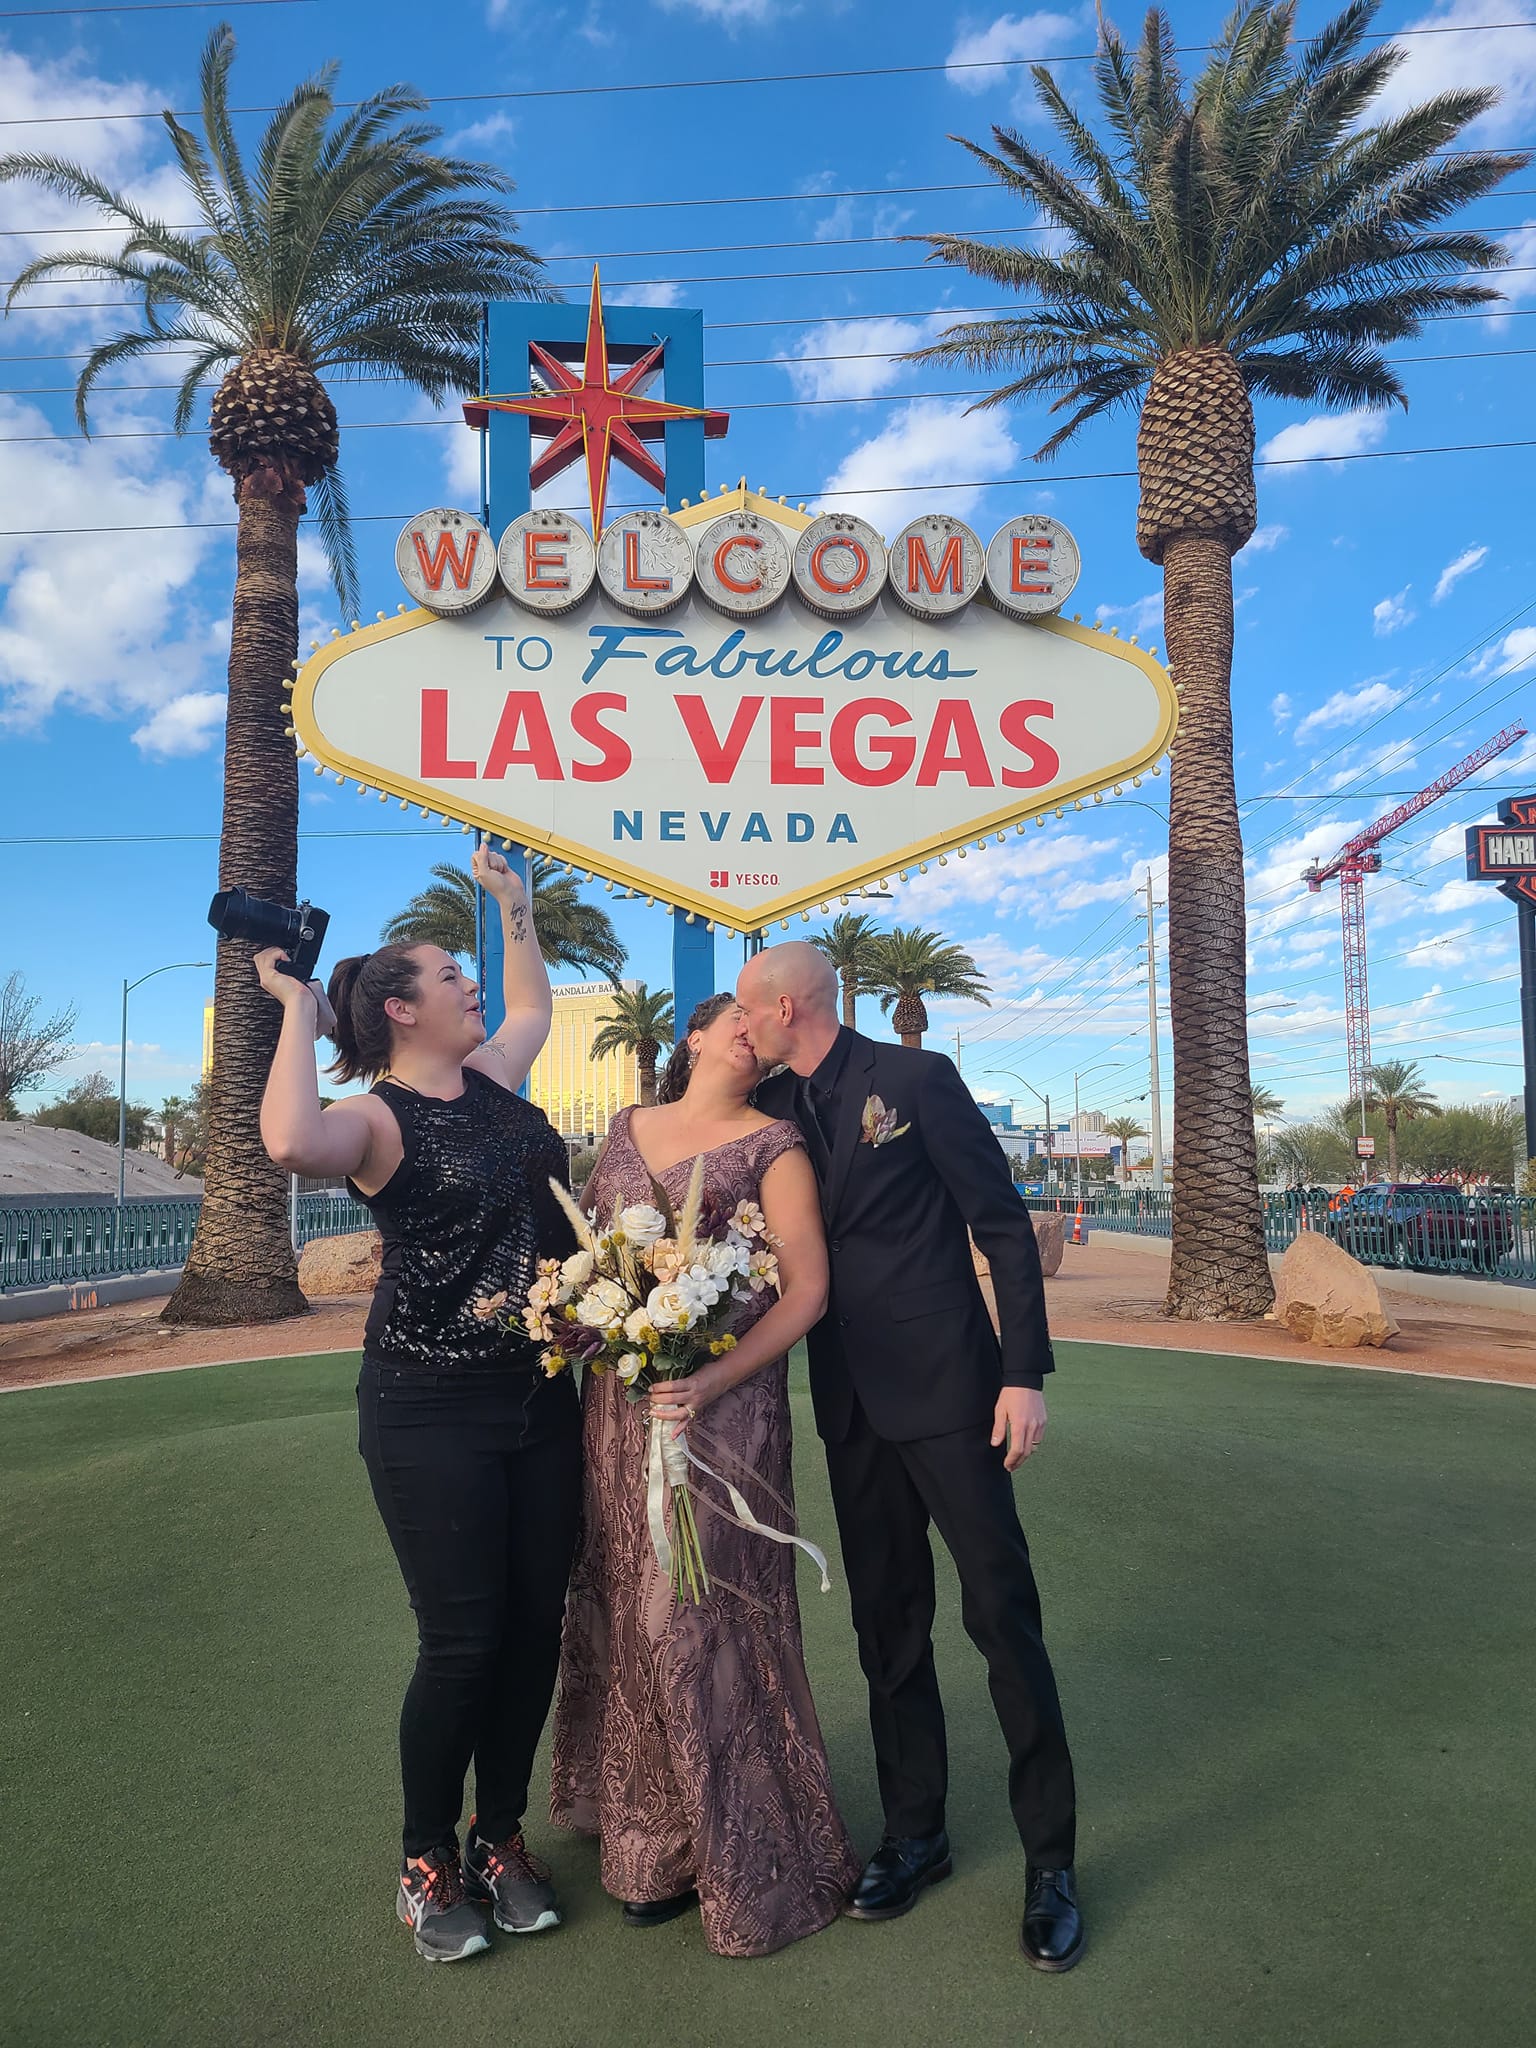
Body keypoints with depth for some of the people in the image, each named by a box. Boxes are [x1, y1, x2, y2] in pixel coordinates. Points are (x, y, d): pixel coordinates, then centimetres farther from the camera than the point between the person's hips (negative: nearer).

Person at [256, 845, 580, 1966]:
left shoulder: (493, 1076, 10)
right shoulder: (375, 1117, -10)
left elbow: (534, 1005, 31)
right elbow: (292, 1141, -34)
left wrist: (516, 905, 32)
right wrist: (296, 1010, -21)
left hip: (541, 1399, 6)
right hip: (432, 1411, -6)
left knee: (536, 1627, 12)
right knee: (463, 1641, 1)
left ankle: (502, 1837, 32)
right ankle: (429, 1858, 26)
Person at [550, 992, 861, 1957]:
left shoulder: (774, 1145, -4)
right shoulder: (627, 1130, 11)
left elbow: (807, 1288, -10)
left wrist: (710, 1382, -21)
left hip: (721, 1406, -5)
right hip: (619, 1406, 5)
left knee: (703, 1614, 1)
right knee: (629, 1614, 14)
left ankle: (742, 1858, 22)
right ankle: (657, 1838, 36)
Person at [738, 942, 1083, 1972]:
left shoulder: (916, 1078, -9)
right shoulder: (771, 1107, 7)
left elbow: (1003, 1222, -9)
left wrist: (1025, 1373, -13)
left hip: (944, 1385, -5)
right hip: (850, 1400, 5)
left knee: (1001, 1608, 1)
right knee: (887, 1618, 14)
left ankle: (1050, 1857, 17)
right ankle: (915, 1832, 30)